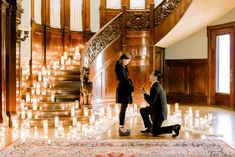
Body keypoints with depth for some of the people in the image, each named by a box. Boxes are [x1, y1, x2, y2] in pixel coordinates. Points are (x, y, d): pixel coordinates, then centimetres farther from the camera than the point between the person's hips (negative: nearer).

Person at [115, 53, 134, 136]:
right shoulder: (119, 67, -15)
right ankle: (121, 128, -3)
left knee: (123, 108, 12)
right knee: (123, 108, -7)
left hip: (125, 89, 10)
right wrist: (131, 88, -9)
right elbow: (124, 79, -17)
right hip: (123, 90, -10)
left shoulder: (123, 67, 15)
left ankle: (122, 126, 20)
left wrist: (131, 87, 3)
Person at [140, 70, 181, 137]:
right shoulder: (157, 85, 8)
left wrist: (144, 93, -15)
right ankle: (149, 128, 22)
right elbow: (153, 99, 12)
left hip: (159, 112, -9)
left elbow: (151, 101, -24)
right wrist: (145, 93, 3)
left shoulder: (155, 87, -23)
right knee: (142, 110, 18)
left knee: (154, 132, 0)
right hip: (157, 108, 9)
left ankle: (174, 127, -2)